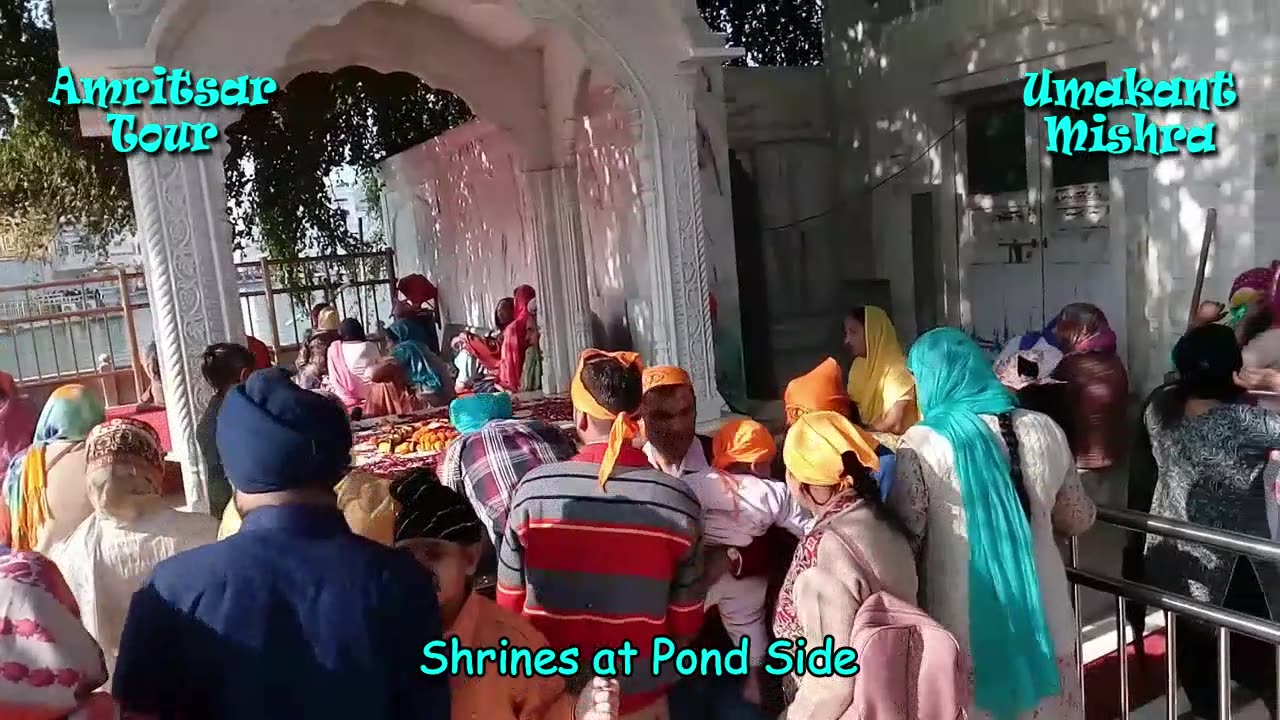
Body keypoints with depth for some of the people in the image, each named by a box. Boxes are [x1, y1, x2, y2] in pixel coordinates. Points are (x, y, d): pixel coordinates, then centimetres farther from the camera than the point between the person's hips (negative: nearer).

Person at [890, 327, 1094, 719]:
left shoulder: (922, 446, -14)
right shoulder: (1044, 430, -1)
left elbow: (903, 542, -11)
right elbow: (1079, 519, 12)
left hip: (964, 634, -4)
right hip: (1043, 622, 4)